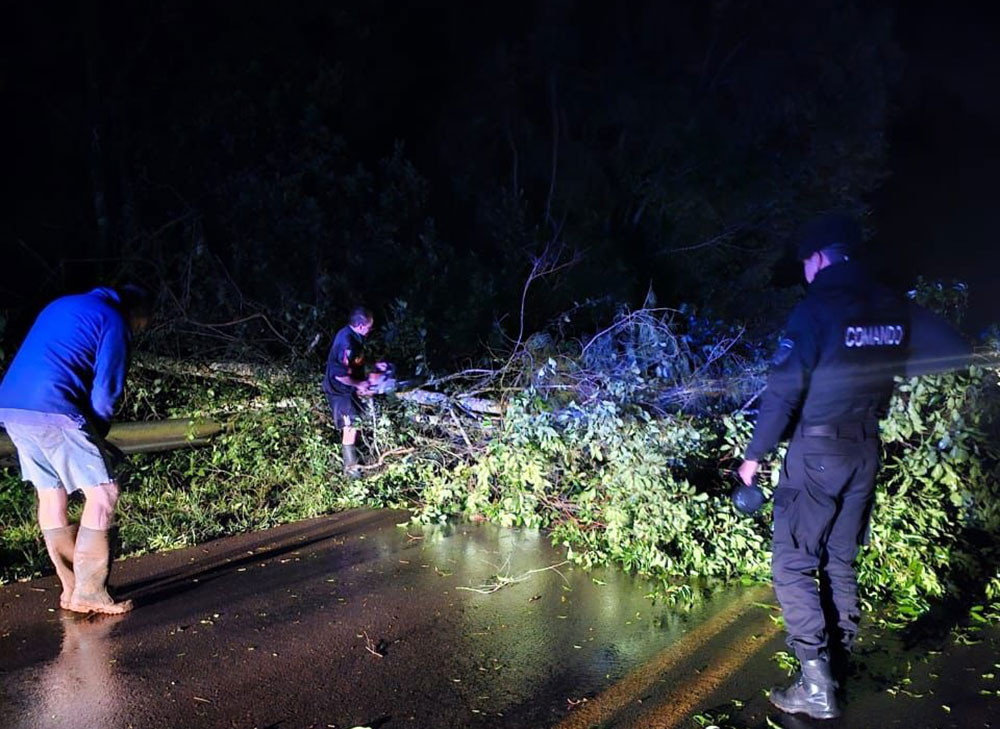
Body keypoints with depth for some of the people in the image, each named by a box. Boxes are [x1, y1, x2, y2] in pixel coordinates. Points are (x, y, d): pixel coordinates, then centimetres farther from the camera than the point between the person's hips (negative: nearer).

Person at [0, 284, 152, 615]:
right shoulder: (114, 322, 2)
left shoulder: (62, 305, 26)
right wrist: (94, 437, 14)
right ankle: (89, 592, 0)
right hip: (52, 409, -9)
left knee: (50, 493, 15)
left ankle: (70, 588, 21)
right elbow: (105, 392, -2)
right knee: (102, 491, -1)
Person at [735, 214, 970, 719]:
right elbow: (954, 352, 9)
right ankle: (837, 665, 27)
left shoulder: (816, 309, -15)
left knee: (793, 564, 1)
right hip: (866, 452, 7)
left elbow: (783, 391, -17)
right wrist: (881, 366, 16)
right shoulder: (894, 310, 3)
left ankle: (816, 686, -2)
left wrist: (754, 454, -9)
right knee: (840, 562, 18)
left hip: (817, 453, -6)